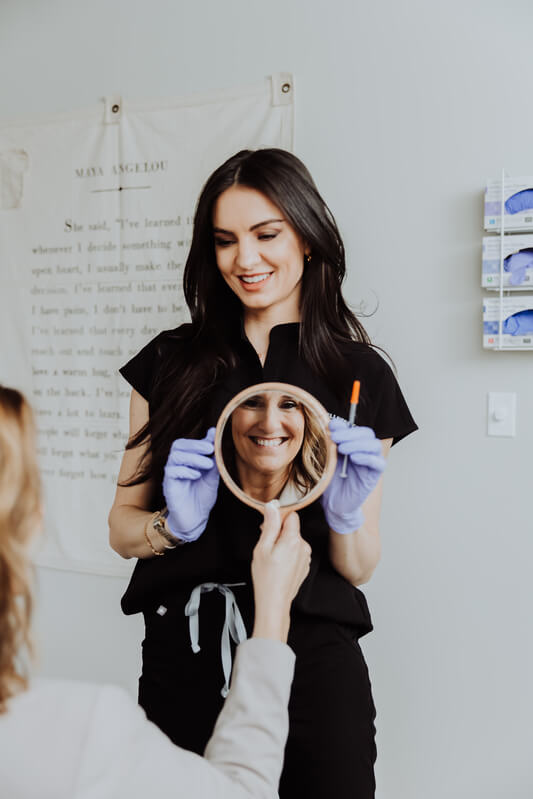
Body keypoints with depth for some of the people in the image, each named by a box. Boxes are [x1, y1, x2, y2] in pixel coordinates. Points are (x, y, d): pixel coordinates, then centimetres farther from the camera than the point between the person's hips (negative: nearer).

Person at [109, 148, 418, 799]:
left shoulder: (361, 376, -1)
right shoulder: (169, 362, 1)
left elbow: (358, 570, 3)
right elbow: (121, 529, 4)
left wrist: (347, 515, -18)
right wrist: (175, 524, -16)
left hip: (313, 658, 0)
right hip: (182, 656, 1)